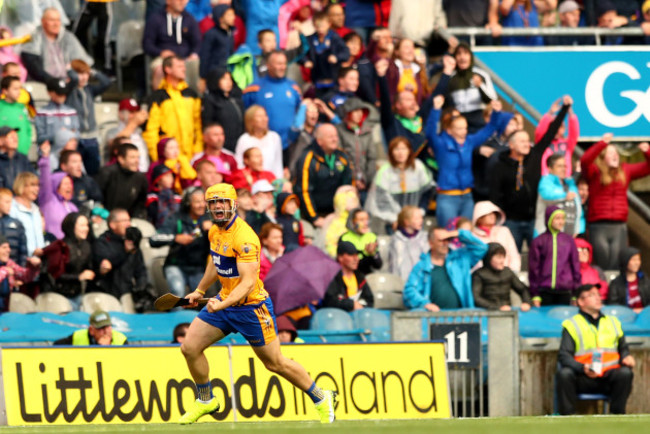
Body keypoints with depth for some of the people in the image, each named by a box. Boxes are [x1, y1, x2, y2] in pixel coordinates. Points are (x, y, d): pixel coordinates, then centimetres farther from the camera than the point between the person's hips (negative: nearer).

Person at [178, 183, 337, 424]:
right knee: (190, 348, -1)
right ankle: (205, 401, 19)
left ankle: (322, 399, 21)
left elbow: (248, 282, -31)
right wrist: (199, 291, 32)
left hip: (251, 307, -8)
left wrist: (222, 305, -43)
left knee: (276, 363, 2)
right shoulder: (215, 231, 2)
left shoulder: (244, 238, -25)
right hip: (224, 301, 8)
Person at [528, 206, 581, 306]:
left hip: (564, 291, 2)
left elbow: (575, 266, 11)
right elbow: (533, 269, 4)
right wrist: (535, 295, 1)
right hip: (545, 292, -2)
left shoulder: (569, 240, 8)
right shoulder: (538, 242, 2)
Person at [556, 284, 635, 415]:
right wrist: (583, 368, -22)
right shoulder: (571, 325, 8)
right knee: (564, 374, -33)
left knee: (625, 373, -29)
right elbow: (564, 356, -3)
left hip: (609, 377, 3)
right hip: (583, 379, -3)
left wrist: (626, 357, 0)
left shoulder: (613, 322, 23)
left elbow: (623, 348, 26)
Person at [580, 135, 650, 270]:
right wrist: (602, 143, -27)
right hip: (598, 226, -3)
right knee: (602, 264, -3)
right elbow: (585, 160, -20)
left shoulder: (625, 170, 15)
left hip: (620, 226, 3)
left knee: (617, 265, -2)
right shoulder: (595, 171, 1)